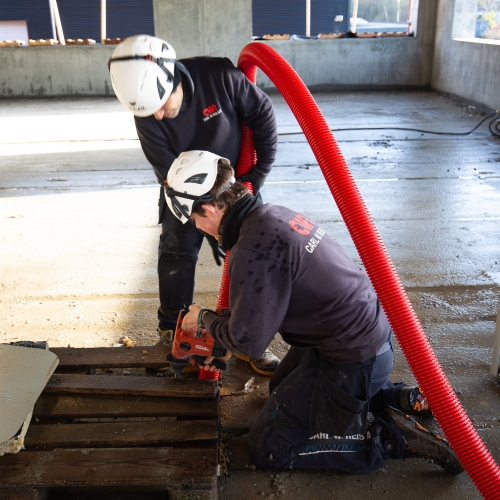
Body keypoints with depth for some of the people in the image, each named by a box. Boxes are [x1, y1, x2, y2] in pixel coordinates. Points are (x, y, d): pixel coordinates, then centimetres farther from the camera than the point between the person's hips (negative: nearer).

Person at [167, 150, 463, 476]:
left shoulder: (253, 250, -26)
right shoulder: (273, 214, 5)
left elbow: (249, 341, -15)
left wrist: (204, 319, 3)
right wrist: (222, 346, 23)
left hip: (352, 360, -9)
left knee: (268, 449, 3)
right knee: (282, 387, 31)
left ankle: (393, 437, 0)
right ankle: (399, 399, 21)